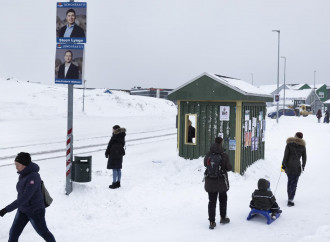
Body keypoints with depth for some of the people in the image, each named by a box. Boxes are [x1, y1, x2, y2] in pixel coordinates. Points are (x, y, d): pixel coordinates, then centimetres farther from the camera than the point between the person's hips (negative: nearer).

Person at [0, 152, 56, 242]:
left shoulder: (33, 177, -30)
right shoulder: (23, 174, -3)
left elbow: (25, 198, -33)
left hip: (35, 211, -7)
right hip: (23, 210, 8)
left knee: (43, 232, 15)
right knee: (13, 233, 4)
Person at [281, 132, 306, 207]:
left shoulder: (289, 144, -1)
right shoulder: (302, 146, 3)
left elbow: (286, 155, -5)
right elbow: (304, 158, 7)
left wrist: (283, 165, 1)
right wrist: (303, 167, 19)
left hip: (288, 166, 1)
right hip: (297, 167, -1)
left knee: (290, 181, 18)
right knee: (294, 183, 0)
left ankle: (289, 197, 26)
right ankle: (290, 199, -9)